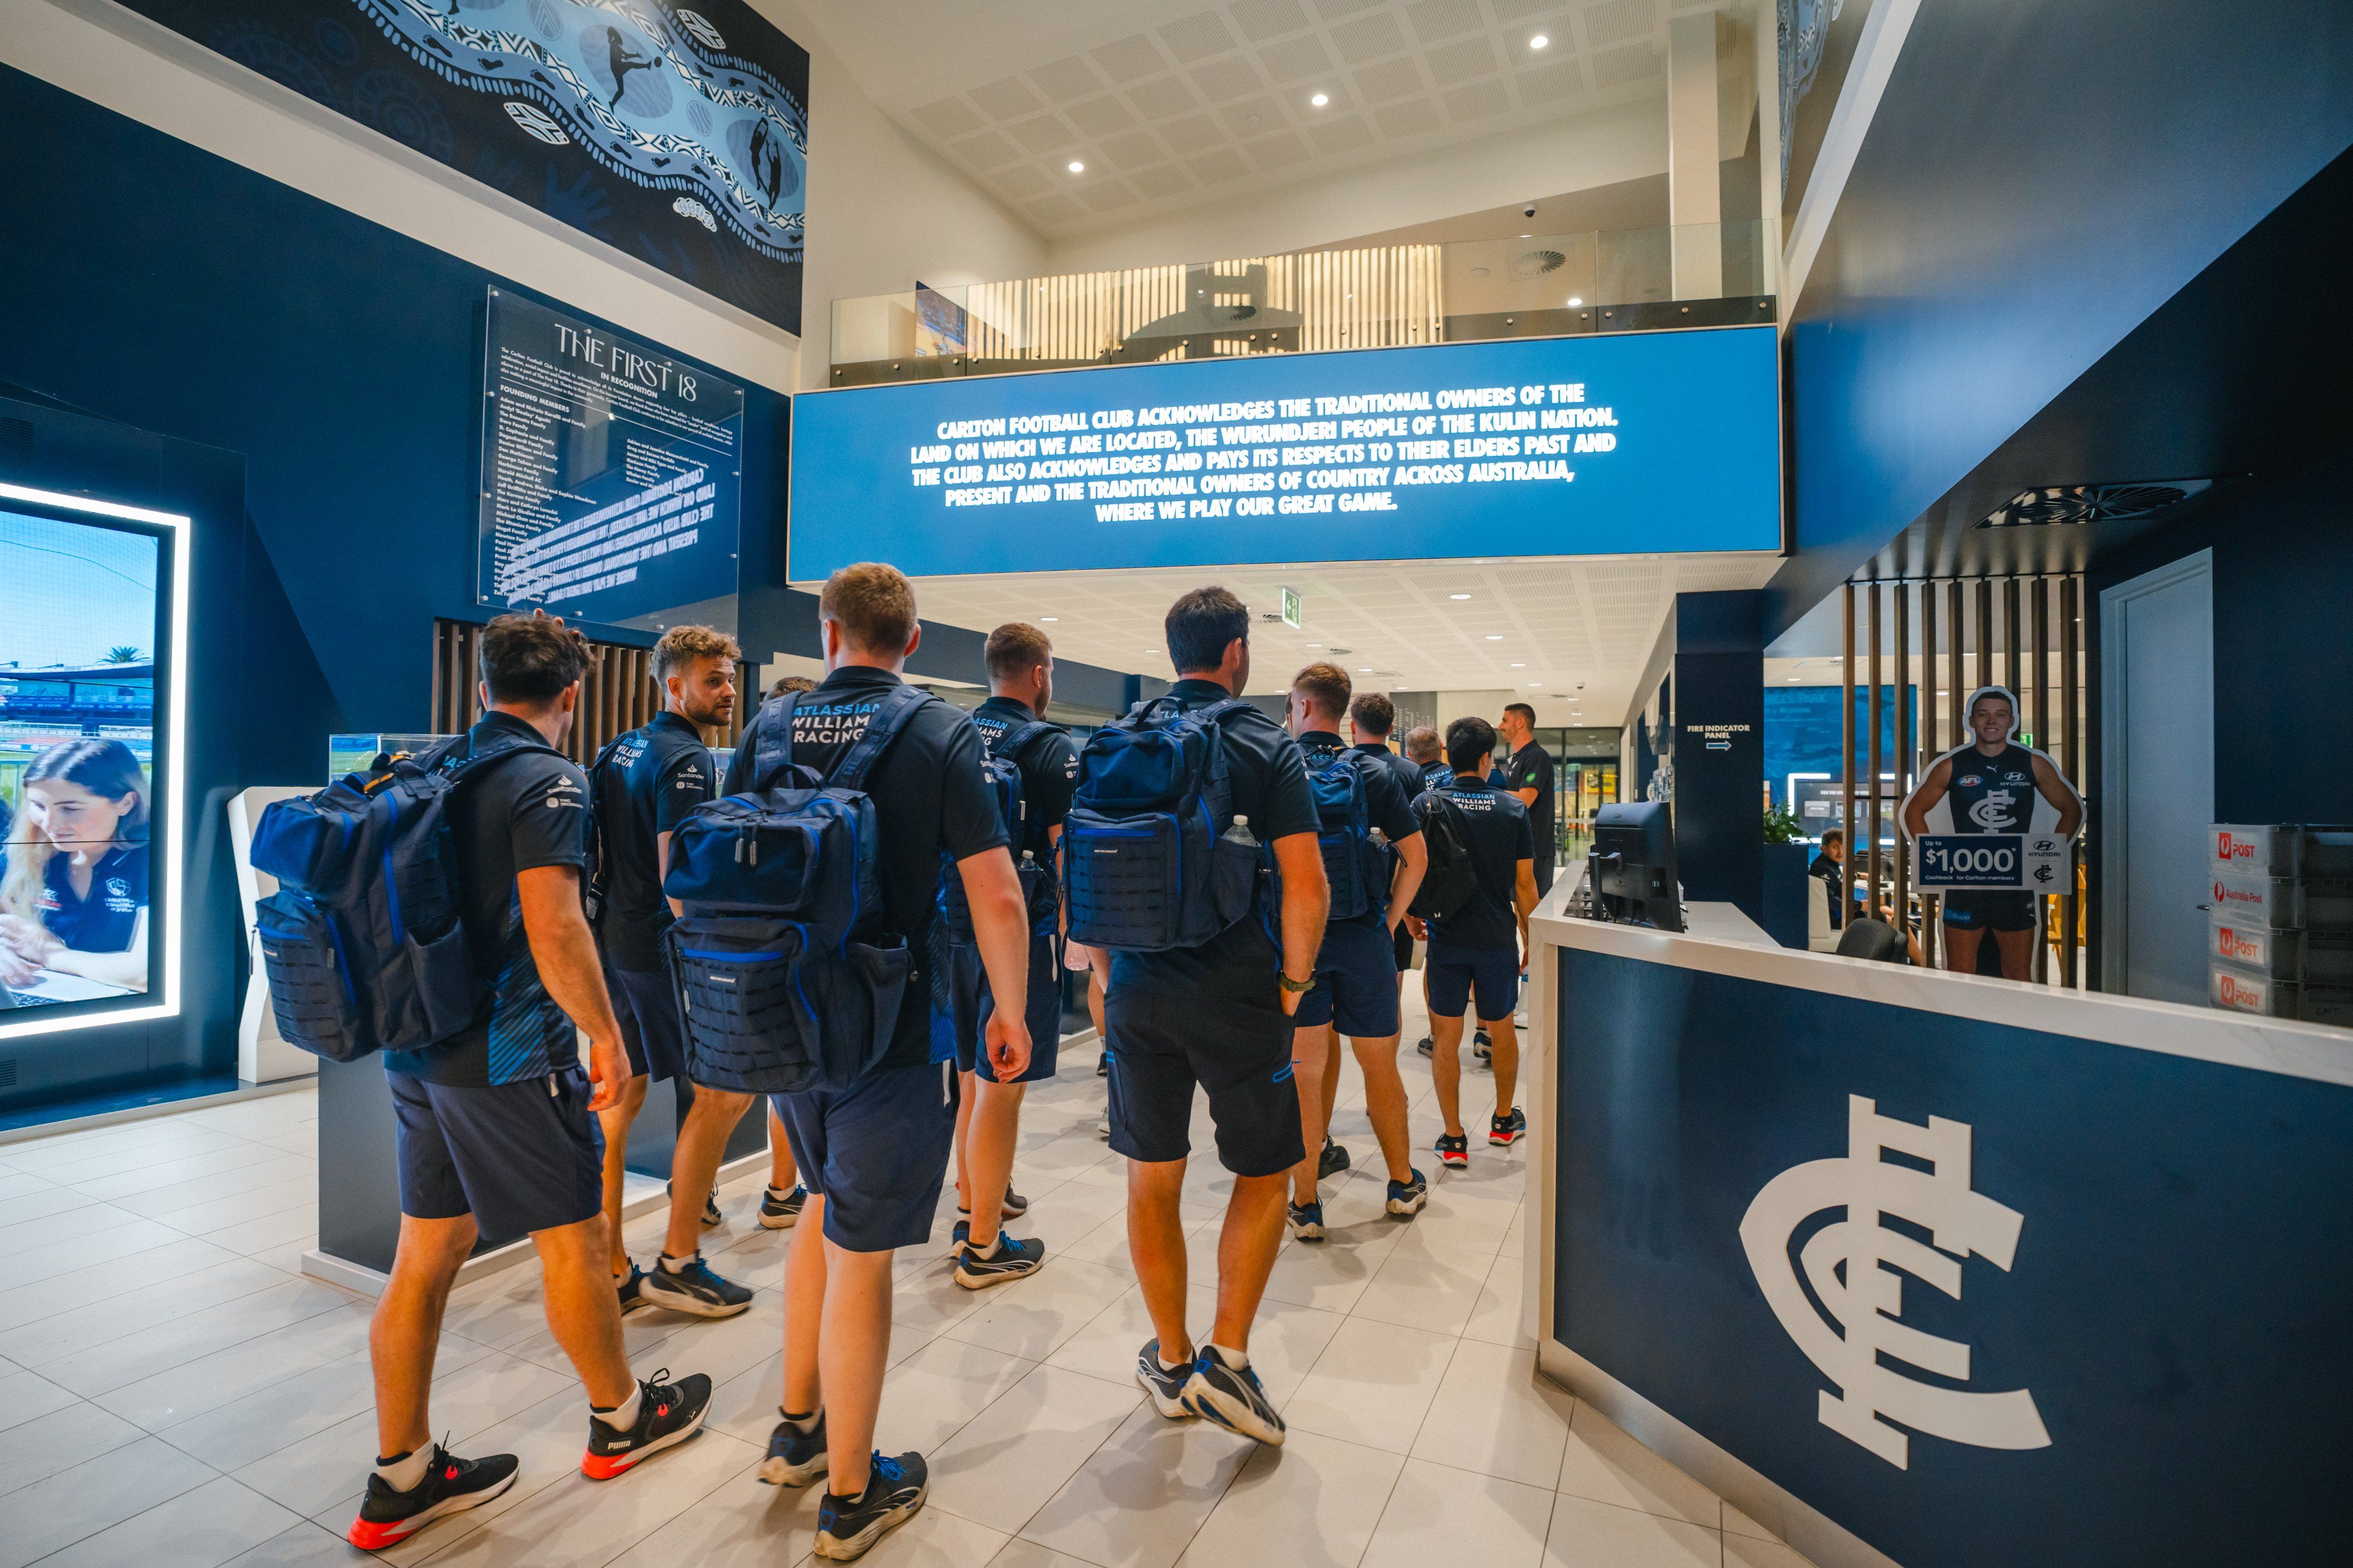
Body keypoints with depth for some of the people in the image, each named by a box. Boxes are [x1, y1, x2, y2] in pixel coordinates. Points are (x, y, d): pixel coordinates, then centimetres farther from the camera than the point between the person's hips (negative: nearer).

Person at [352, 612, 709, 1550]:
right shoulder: (547, 782, -15)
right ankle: (622, 1418, 29)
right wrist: (605, 1037, -14)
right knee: (573, 1244, 10)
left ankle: (402, 1479, 27)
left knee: (425, 1255, 15)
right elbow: (553, 926, -24)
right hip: (508, 1057, -8)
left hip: (418, 1049, 8)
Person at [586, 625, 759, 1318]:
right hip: (660, 946, -9)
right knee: (722, 1091, 2)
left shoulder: (617, 752, 14)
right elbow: (676, 877, -21)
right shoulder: (686, 760, -14)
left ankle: (610, 1270, 21)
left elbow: (593, 851, 18)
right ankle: (677, 1264, 9)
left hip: (612, 941, 9)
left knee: (619, 1097, 13)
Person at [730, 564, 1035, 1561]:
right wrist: (1012, 1013, -3)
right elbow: (997, 896, -16)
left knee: (825, 1206, 26)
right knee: (860, 1255, 7)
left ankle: (796, 1428, 41)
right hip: (893, 1030, -5)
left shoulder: (769, 728, 3)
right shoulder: (941, 735, -11)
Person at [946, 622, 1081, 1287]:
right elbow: (1067, 852, -16)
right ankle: (984, 1247, 13)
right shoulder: (1051, 748, -12)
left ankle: (974, 1201, 38)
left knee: (971, 1078, 21)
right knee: (1000, 1088, 2)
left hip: (955, 931, 7)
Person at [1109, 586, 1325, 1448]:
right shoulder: (1269, 747, -7)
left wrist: (1111, 969, 15)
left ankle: (1172, 1360, 30)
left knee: (1152, 1179, 16)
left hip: (1139, 994, 4)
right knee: (1264, 1176, 16)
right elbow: (1306, 887, -14)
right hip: (1238, 998, -3)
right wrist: (1294, 982, 0)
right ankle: (1226, 1359, 14)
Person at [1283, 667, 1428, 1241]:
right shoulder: (1376, 773, 1)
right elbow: (1415, 856, 0)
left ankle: (1305, 1204, 13)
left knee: (1303, 1073, 5)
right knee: (1380, 1066, 16)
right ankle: (1403, 1183, 32)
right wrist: (1390, 920, 9)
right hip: (1364, 935, 2)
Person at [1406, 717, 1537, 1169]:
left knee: (1447, 1039, 7)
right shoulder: (1513, 808, -3)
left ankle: (1454, 1139, 11)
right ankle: (1504, 1120, 36)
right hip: (1498, 939, 2)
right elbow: (1524, 884, 0)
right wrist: (1531, 939, 11)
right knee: (1502, 1031, 20)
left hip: (1446, 937, -1)